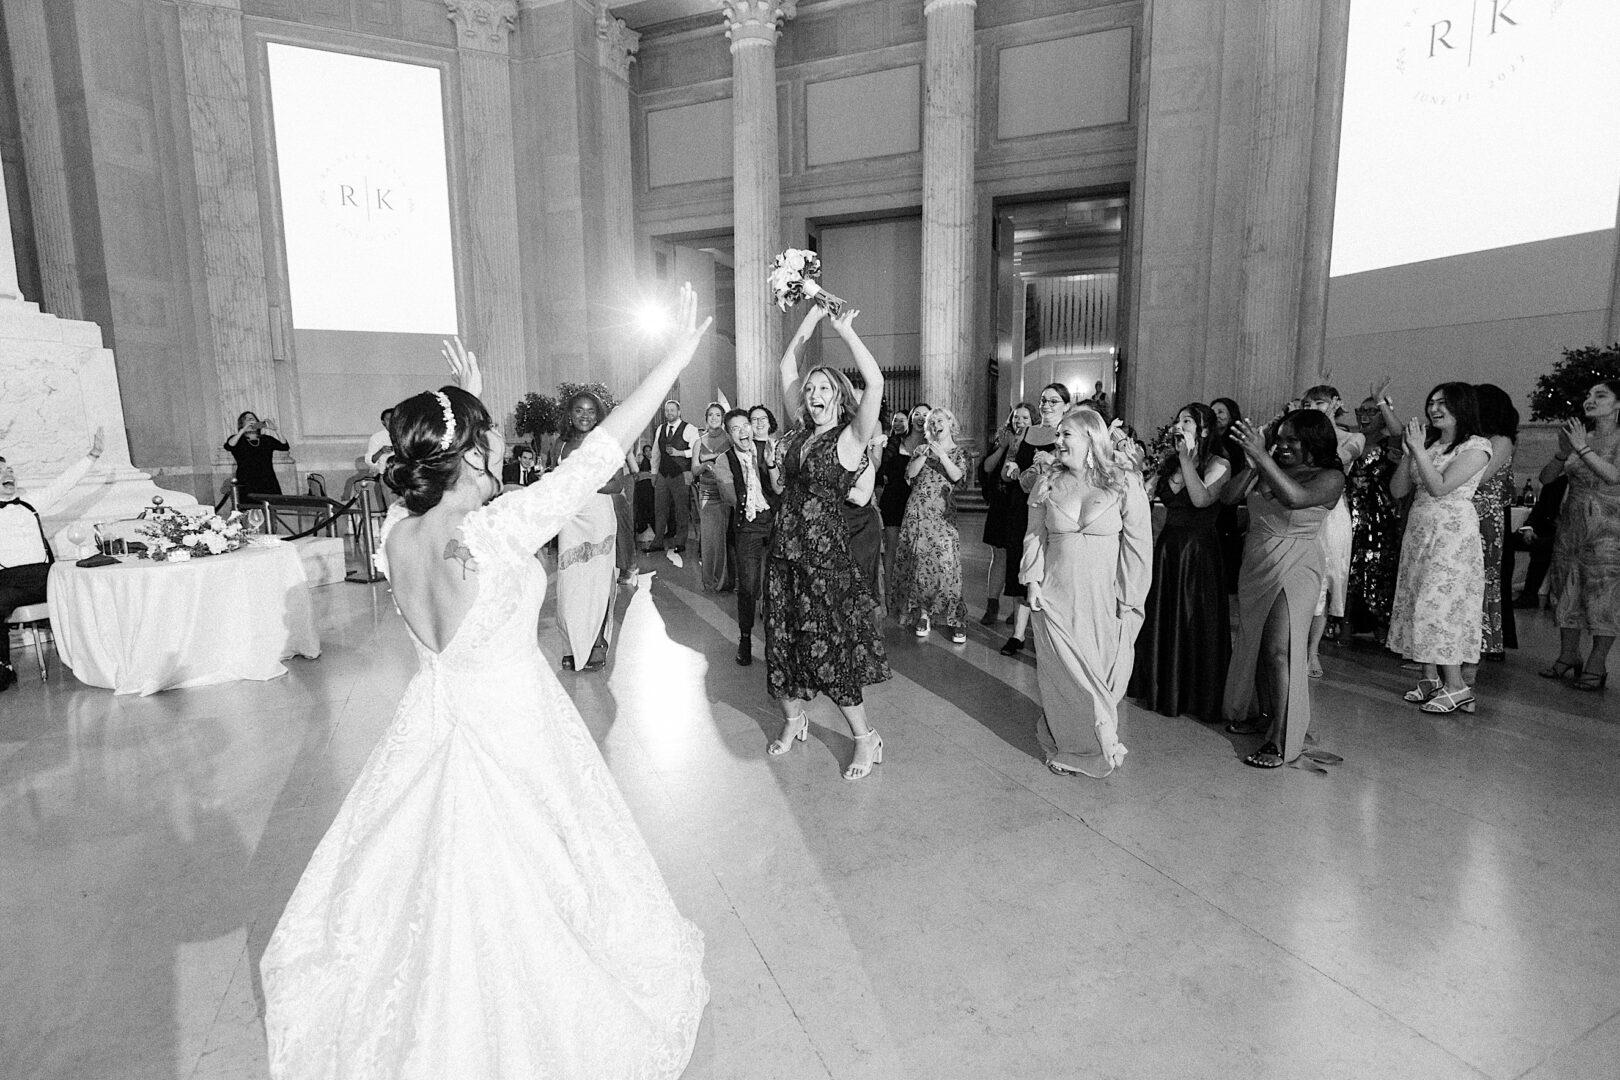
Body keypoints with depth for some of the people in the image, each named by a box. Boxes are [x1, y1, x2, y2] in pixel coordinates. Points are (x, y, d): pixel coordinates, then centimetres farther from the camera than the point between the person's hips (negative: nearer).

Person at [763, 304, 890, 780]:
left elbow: (875, 382, -23)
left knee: (829, 648, 0)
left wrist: (846, 330, -18)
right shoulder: (802, 429, 8)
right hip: (786, 549, 6)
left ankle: (866, 739, 16)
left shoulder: (850, 436, -8)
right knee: (784, 640, 16)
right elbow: (787, 368, 13)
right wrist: (811, 318, 7)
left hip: (825, 552, -6)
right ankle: (793, 718, 38)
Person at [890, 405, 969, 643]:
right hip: (918, 512, 2)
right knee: (919, 560, 0)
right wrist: (925, 454, -11)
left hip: (943, 515, -2)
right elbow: (910, 473, 1)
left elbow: (958, 476, -6)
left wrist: (941, 454, -13)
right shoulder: (921, 449, 15)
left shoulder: (959, 453, 11)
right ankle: (922, 614, 10)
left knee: (945, 563, -10)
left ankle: (954, 619, -4)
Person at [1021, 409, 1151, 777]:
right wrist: (1032, 580, -2)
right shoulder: (1048, 484, 4)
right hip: (1056, 595, 2)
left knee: (1101, 672, 7)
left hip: (1104, 599, -2)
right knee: (1063, 671, 7)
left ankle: (1101, 744, 28)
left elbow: (1138, 544, -5)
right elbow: (1035, 536, 9)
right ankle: (1068, 746, 25)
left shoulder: (1125, 483, -5)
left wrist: (1129, 598, -7)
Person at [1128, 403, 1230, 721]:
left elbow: (1202, 499, -25)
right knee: (1161, 620, 13)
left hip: (1199, 551, -6)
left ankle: (1197, 695, 19)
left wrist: (1186, 457, -20)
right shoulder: (1169, 464, 9)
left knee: (1195, 623, 3)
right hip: (1167, 547, 6)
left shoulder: (1218, 464, -8)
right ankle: (1162, 687, 30)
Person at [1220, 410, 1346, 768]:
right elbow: (1228, 496, -1)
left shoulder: (1329, 477, -6)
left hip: (1295, 567, -6)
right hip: (1255, 564, 6)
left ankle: (1284, 742, -5)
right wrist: (1251, 465, -14)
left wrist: (1262, 458, -32)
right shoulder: (1269, 468, 7)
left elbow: (1294, 498, -26)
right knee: (1253, 642, 11)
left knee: (1280, 649, -11)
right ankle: (1261, 715, 28)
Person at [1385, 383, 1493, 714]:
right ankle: (1430, 678, 12)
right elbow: (1397, 491, 9)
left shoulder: (1476, 446, -4)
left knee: (1440, 603, -10)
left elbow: (1440, 487, -17)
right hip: (1418, 530, 7)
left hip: (1452, 533, -7)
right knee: (1420, 602, 5)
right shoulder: (1429, 444, 13)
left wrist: (1418, 450, -13)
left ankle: (1456, 686, -3)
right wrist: (1409, 454, 0)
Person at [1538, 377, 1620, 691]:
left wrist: (1582, 449, -22)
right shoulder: (1578, 436, 9)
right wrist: (1562, 452, -13)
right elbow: (1545, 478, 3)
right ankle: (1568, 657, 18)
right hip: (1571, 524, 4)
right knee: (1568, 592, 8)